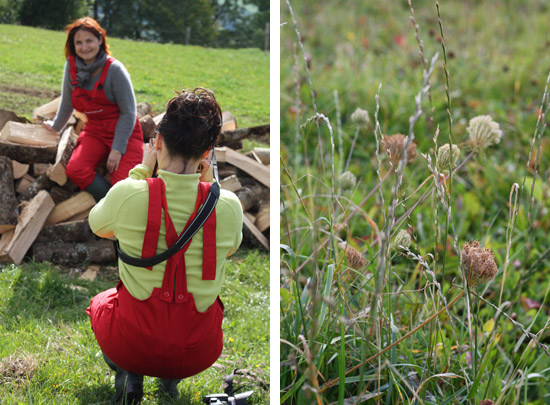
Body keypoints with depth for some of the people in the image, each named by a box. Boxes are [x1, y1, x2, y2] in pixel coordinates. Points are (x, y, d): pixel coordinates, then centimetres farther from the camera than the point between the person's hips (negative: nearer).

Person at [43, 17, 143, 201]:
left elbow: (128, 113, -12)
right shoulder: (72, 66, -2)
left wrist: (118, 149, -15)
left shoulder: (114, 69, -15)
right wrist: (56, 126, 29)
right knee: (75, 170, -25)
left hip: (125, 132, -4)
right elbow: (67, 103, 15)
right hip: (94, 131, 4)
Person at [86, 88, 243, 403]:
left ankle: (129, 376, 12)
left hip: (132, 344, -1)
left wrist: (141, 170, 7)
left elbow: (99, 227, 7)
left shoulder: (128, 193, -18)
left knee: (101, 301, 34)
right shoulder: (228, 205, -13)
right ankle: (171, 380, 18)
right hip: (199, 352, 2)